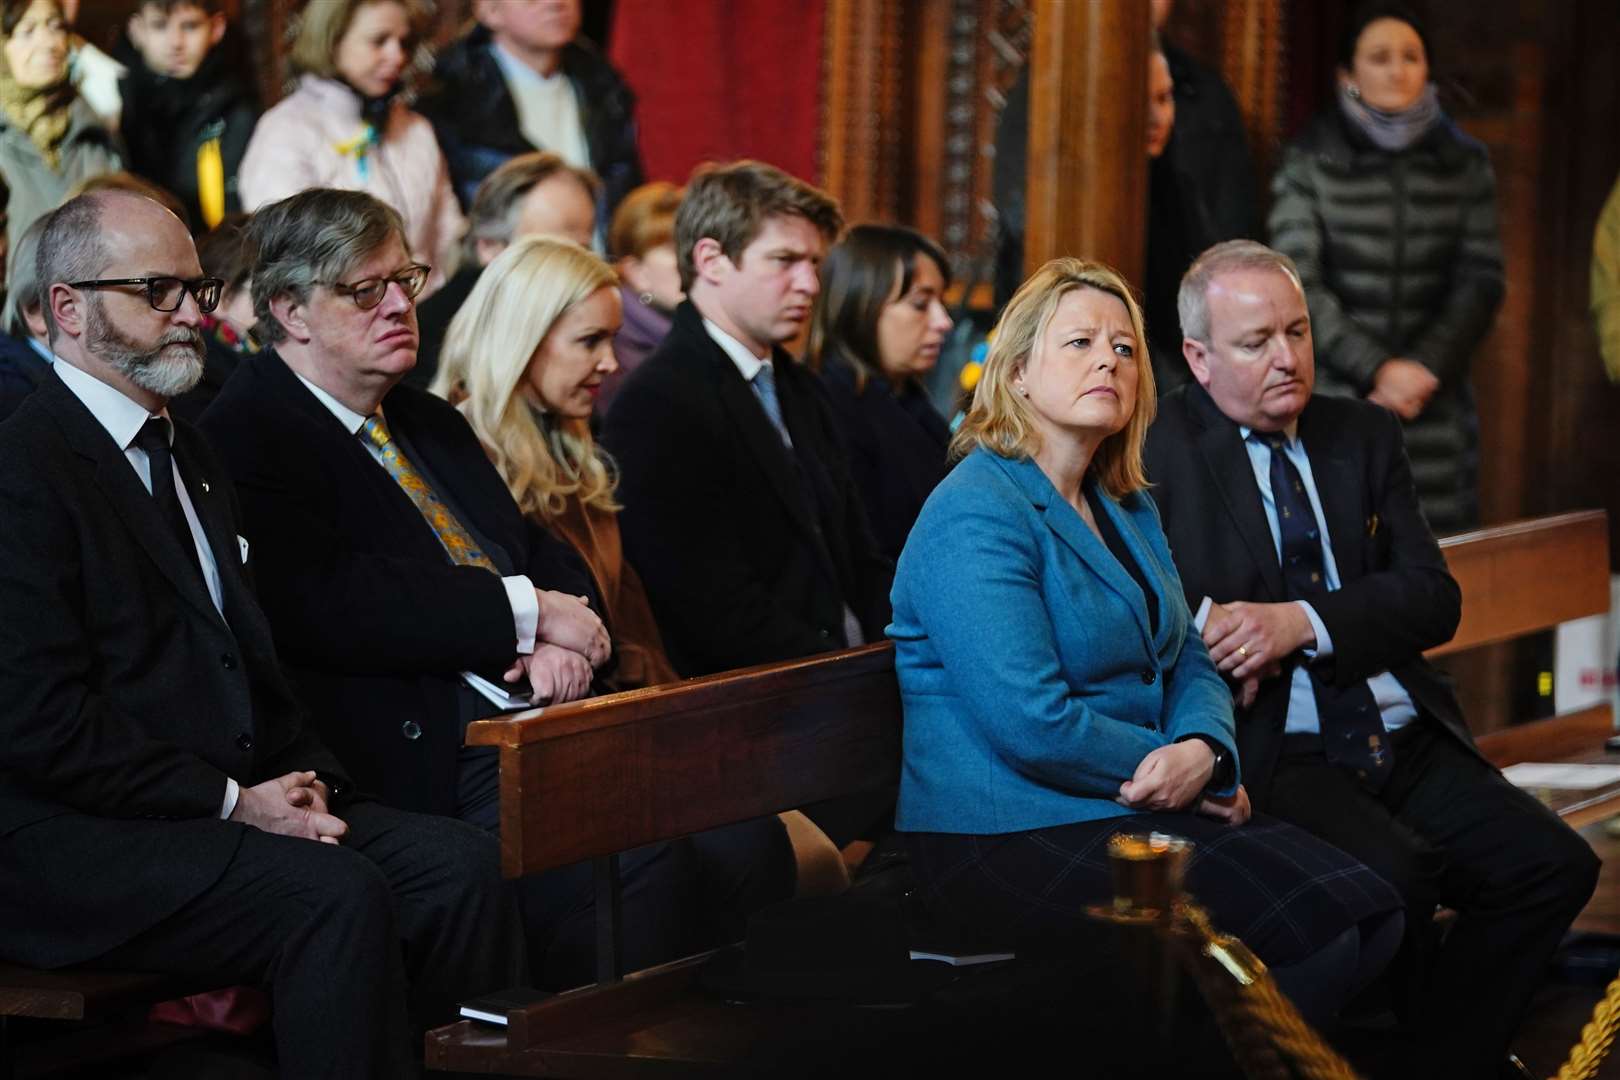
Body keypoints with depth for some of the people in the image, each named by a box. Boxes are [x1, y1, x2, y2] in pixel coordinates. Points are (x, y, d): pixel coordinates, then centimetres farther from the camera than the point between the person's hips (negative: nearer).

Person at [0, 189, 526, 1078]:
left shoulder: (186, 455, 21)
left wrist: (305, 776, 2)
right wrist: (234, 801, -15)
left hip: (237, 798, 9)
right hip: (78, 839, -9)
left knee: (461, 865, -12)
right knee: (341, 896, -29)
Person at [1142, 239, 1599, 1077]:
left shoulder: (1365, 436, 14)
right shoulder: (1161, 449, 0)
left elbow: (1433, 598, 4)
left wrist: (1303, 623, -12)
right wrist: (1205, 627, -23)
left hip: (1406, 744, 6)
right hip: (1277, 752, -5)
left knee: (1555, 864, -15)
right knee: (1397, 872, -31)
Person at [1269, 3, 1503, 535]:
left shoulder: (1464, 165, 8)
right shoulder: (1309, 162, 1)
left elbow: (1481, 283, 4)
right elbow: (1298, 285, -5)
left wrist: (1422, 373, -9)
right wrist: (1377, 369, -14)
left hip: (1434, 411, 2)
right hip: (1334, 405, -2)